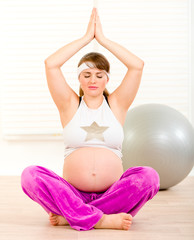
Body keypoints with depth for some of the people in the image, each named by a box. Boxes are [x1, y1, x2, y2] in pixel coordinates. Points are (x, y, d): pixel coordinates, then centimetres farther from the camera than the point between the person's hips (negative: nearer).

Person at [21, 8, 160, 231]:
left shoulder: (116, 104, 10)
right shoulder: (70, 104, 10)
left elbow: (137, 66, -1)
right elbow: (50, 64, -3)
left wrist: (102, 38, 4)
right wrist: (86, 37, 1)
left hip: (113, 192, 1)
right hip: (73, 191, 0)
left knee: (148, 176, -29)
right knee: (30, 175, -25)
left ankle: (70, 216, -22)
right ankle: (101, 219, -27)